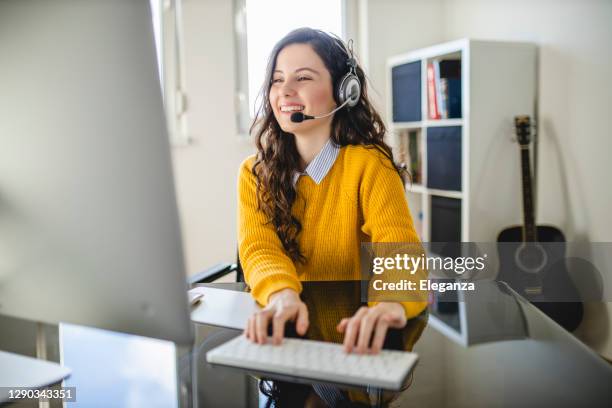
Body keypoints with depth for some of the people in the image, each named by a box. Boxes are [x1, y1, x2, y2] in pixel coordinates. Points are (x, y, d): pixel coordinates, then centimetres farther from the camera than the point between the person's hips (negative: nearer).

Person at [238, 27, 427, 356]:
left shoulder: (369, 165, -7)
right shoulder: (255, 173, 3)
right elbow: (259, 250, -11)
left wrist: (392, 304, -41)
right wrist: (282, 295, -33)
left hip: (348, 334, -1)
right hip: (280, 329, 2)